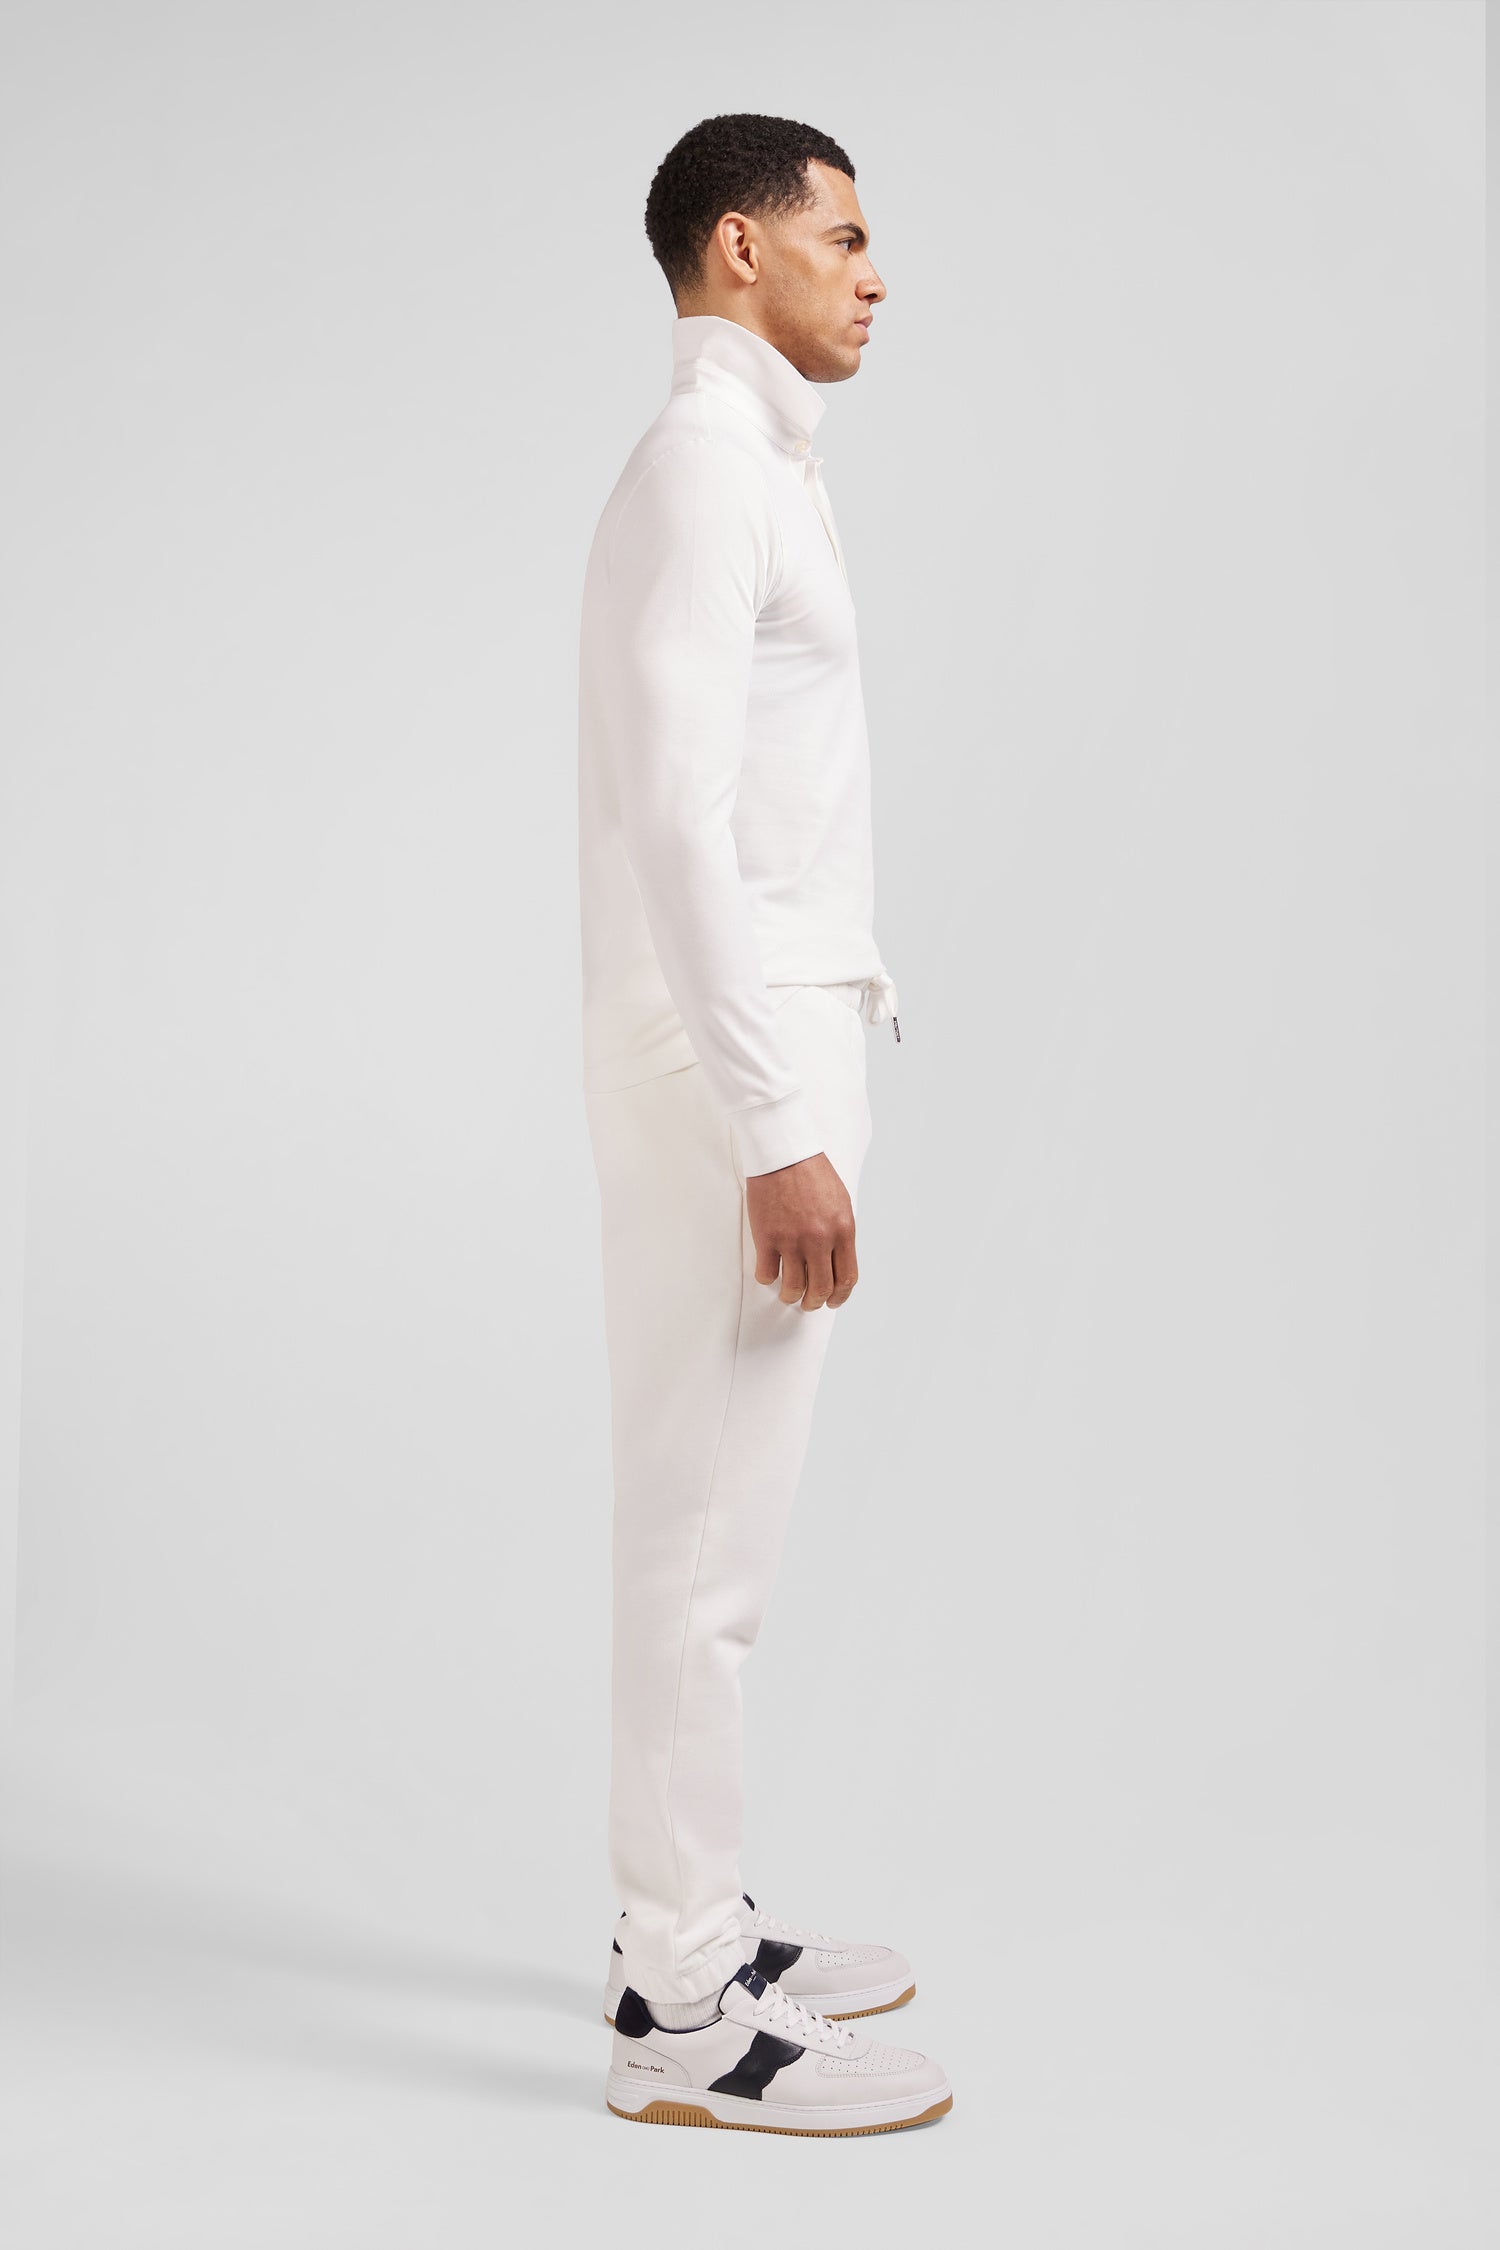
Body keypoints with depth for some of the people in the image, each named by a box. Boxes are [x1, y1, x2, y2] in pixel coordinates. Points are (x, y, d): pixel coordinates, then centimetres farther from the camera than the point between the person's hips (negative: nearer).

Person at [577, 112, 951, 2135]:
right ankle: (686, 2020, 5)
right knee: (705, 1534, -4)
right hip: (733, 1069, -10)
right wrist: (778, 1135, -24)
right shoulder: (705, 461, -12)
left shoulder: (748, 465, 19)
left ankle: (684, 1923, 26)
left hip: (761, 1055, 10)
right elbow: (673, 822, -21)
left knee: (711, 1524, 15)